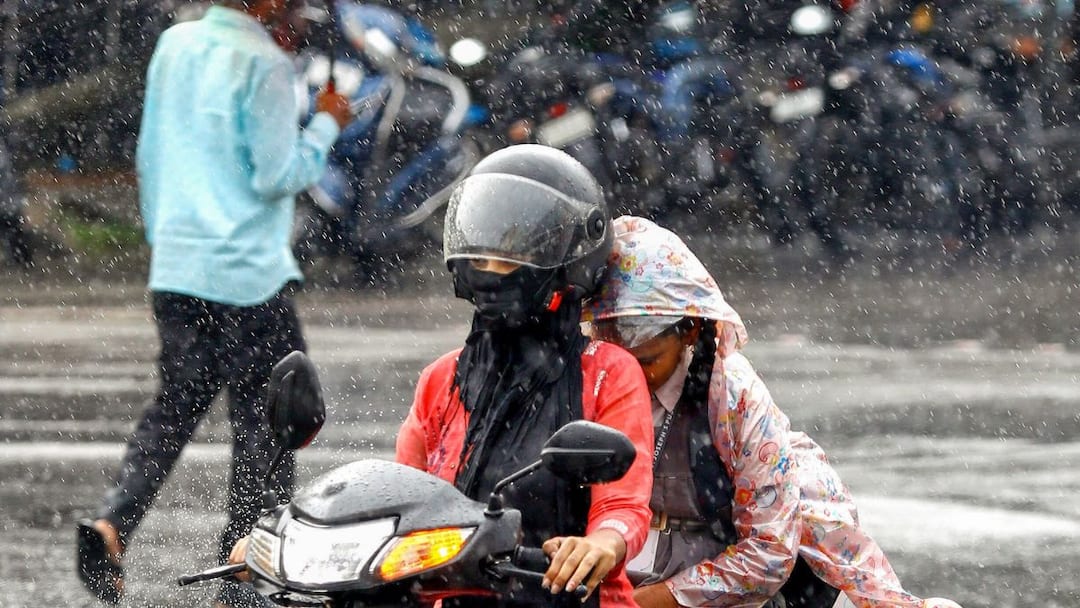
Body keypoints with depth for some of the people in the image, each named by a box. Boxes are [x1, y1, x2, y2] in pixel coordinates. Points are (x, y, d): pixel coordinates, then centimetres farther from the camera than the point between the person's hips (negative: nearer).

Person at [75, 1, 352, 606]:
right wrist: (326, 126, -1)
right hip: (248, 273, -7)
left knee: (174, 407, 14)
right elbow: (277, 175, -15)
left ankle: (113, 520, -9)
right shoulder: (263, 64, -14)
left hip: (175, 266, 7)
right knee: (266, 421, 4)